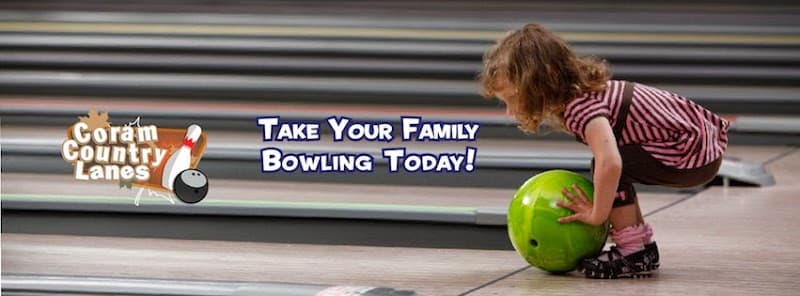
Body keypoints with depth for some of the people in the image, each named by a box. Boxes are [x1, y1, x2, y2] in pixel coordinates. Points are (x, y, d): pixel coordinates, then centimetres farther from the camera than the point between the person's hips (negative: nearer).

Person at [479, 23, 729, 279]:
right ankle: (643, 245, 18)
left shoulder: (581, 107, -25)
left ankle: (634, 254, -10)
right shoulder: (582, 91, 5)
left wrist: (597, 215, -27)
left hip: (695, 156, -10)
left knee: (607, 162, -19)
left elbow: (609, 163, -41)